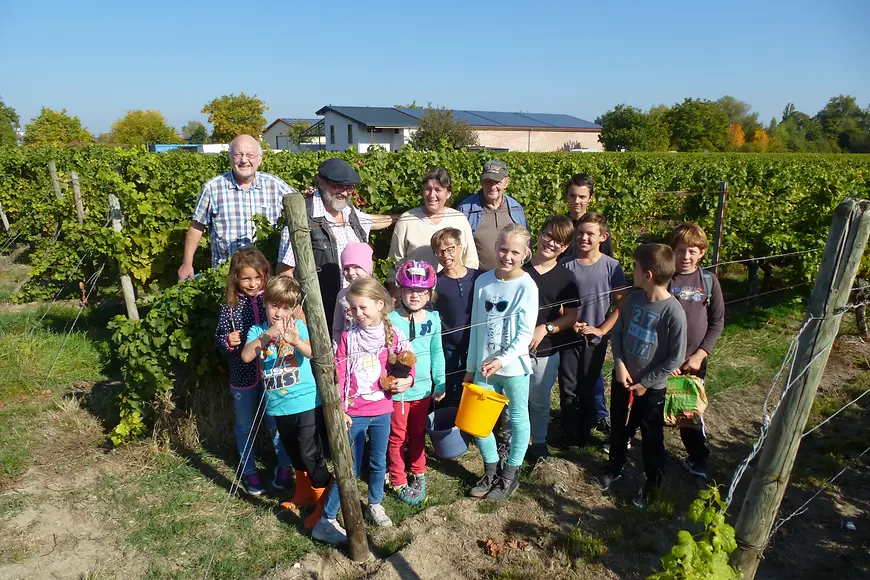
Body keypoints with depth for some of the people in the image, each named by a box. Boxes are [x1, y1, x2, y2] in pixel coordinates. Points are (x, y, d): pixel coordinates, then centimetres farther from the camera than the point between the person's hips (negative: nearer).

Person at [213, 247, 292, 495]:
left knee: (275, 422, 12)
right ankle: (249, 471, 35)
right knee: (245, 426, 16)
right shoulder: (229, 307, -7)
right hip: (242, 376, 1)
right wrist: (227, 341, -21)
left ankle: (284, 465, 33)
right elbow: (219, 340, 0)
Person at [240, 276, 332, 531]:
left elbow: (313, 352, -27)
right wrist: (266, 335, -30)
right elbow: (246, 356, -15)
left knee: (310, 454, -3)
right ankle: (304, 492, 43)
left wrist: (295, 341, -48)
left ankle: (325, 503, 14)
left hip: (306, 402, -5)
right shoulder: (258, 330, 2)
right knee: (295, 453, 22)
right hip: (278, 405, 5)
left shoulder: (298, 326, -8)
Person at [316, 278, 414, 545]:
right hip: (354, 413, -2)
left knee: (379, 461, 17)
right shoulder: (348, 337, -6)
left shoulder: (393, 336, -3)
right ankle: (326, 521, 11)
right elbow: (338, 375, -5)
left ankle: (375, 505, 39)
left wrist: (407, 380, -19)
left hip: (382, 411, 2)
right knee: (350, 468, 0)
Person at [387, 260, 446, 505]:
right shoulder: (390, 320, -17)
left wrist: (440, 383, 8)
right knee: (397, 437, 11)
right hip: (397, 391, -4)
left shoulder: (433, 319, -4)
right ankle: (398, 482, 28)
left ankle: (418, 474, 41)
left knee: (418, 434, 22)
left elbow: (437, 353, 6)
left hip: (423, 389, 4)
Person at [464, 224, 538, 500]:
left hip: (514, 366, -4)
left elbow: (525, 334, -13)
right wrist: (471, 367, 9)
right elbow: (476, 328, 5)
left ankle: (510, 475, 31)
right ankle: (491, 470, 32)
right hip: (484, 366, 4)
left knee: (518, 419, 11)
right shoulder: (483, 281, -1)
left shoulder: (527, 286, -12)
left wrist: (502, 361, -26)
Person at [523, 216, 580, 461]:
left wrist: (545, 328, -15)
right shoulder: (519, 269, -5)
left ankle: (539, 441, 38)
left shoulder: (565, 278, -2)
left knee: (539, 400, 16)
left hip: (545, 350, 1)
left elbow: (571, 316, 0)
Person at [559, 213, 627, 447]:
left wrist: (602, 329, -11)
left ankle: (585, 434, 31)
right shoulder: (568, 266, -6)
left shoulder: (612, 267, -7)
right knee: (568, 390, 5)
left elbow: (621, 305, -4)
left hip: (596, 339, 0)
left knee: (587, 389, 14)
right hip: (569, 337, 0)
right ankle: (570, 435, 22)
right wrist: (570, 324, -13)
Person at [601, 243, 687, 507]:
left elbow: (676, 358, -18)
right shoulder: (634, 298, -8)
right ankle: (615, 466, 47)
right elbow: (617, 331, 4)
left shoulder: (674, 312, -24)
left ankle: (653, 482, 38)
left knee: (652, 438, 15)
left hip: (651, 388, -5)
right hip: (622, 378, 5)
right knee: (619, 429, 23)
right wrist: (619, 363, -9)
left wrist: (645, 383, -13)